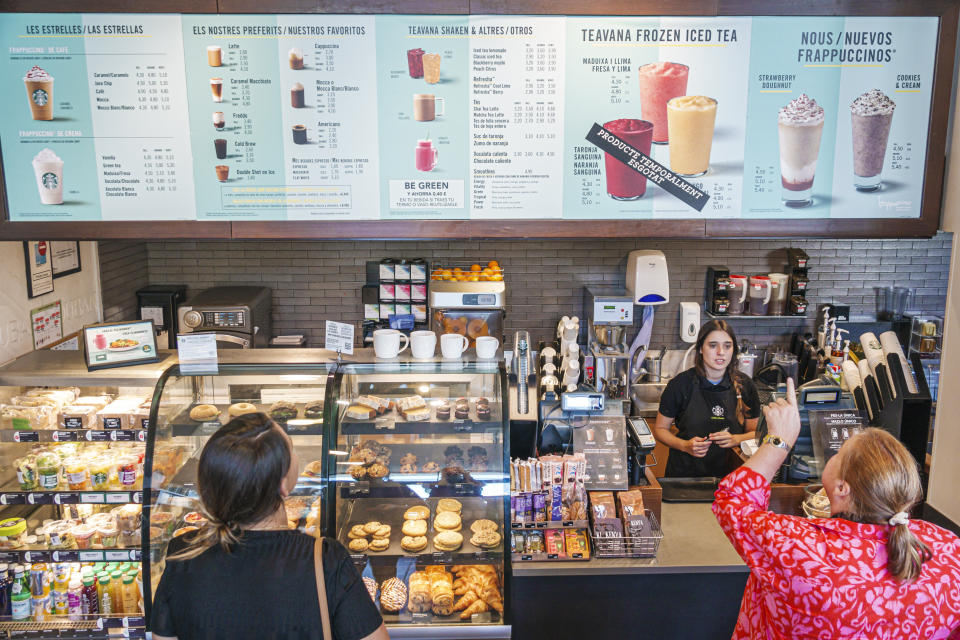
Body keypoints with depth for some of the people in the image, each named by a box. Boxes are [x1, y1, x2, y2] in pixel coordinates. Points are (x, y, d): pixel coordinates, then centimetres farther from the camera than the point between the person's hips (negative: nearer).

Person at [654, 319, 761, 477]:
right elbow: (660, 429, 5)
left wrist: (735, 440, -5)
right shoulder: (681, 384, -3)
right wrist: (685, 445, -13)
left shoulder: (744, 385, 5)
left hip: (728, 473, 2)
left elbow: (755, 432, 15)